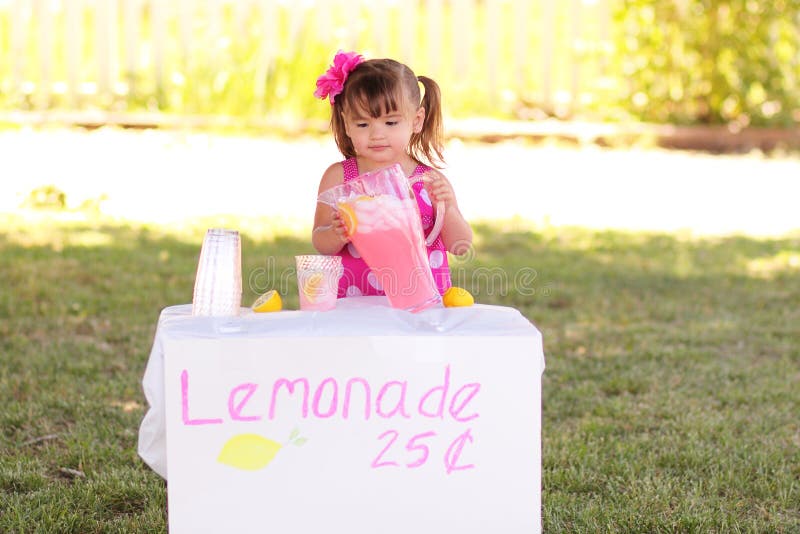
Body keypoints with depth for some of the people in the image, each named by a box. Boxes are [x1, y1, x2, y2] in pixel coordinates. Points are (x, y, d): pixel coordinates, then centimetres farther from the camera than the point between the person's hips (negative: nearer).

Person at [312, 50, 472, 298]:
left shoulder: (430, 181, 3)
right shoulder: (338, 177, 4)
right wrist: (337, 234, -18)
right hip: (355, 304, 0)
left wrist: (447, 209, -14)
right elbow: (320, 244, 4)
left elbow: (460, 247, 3)